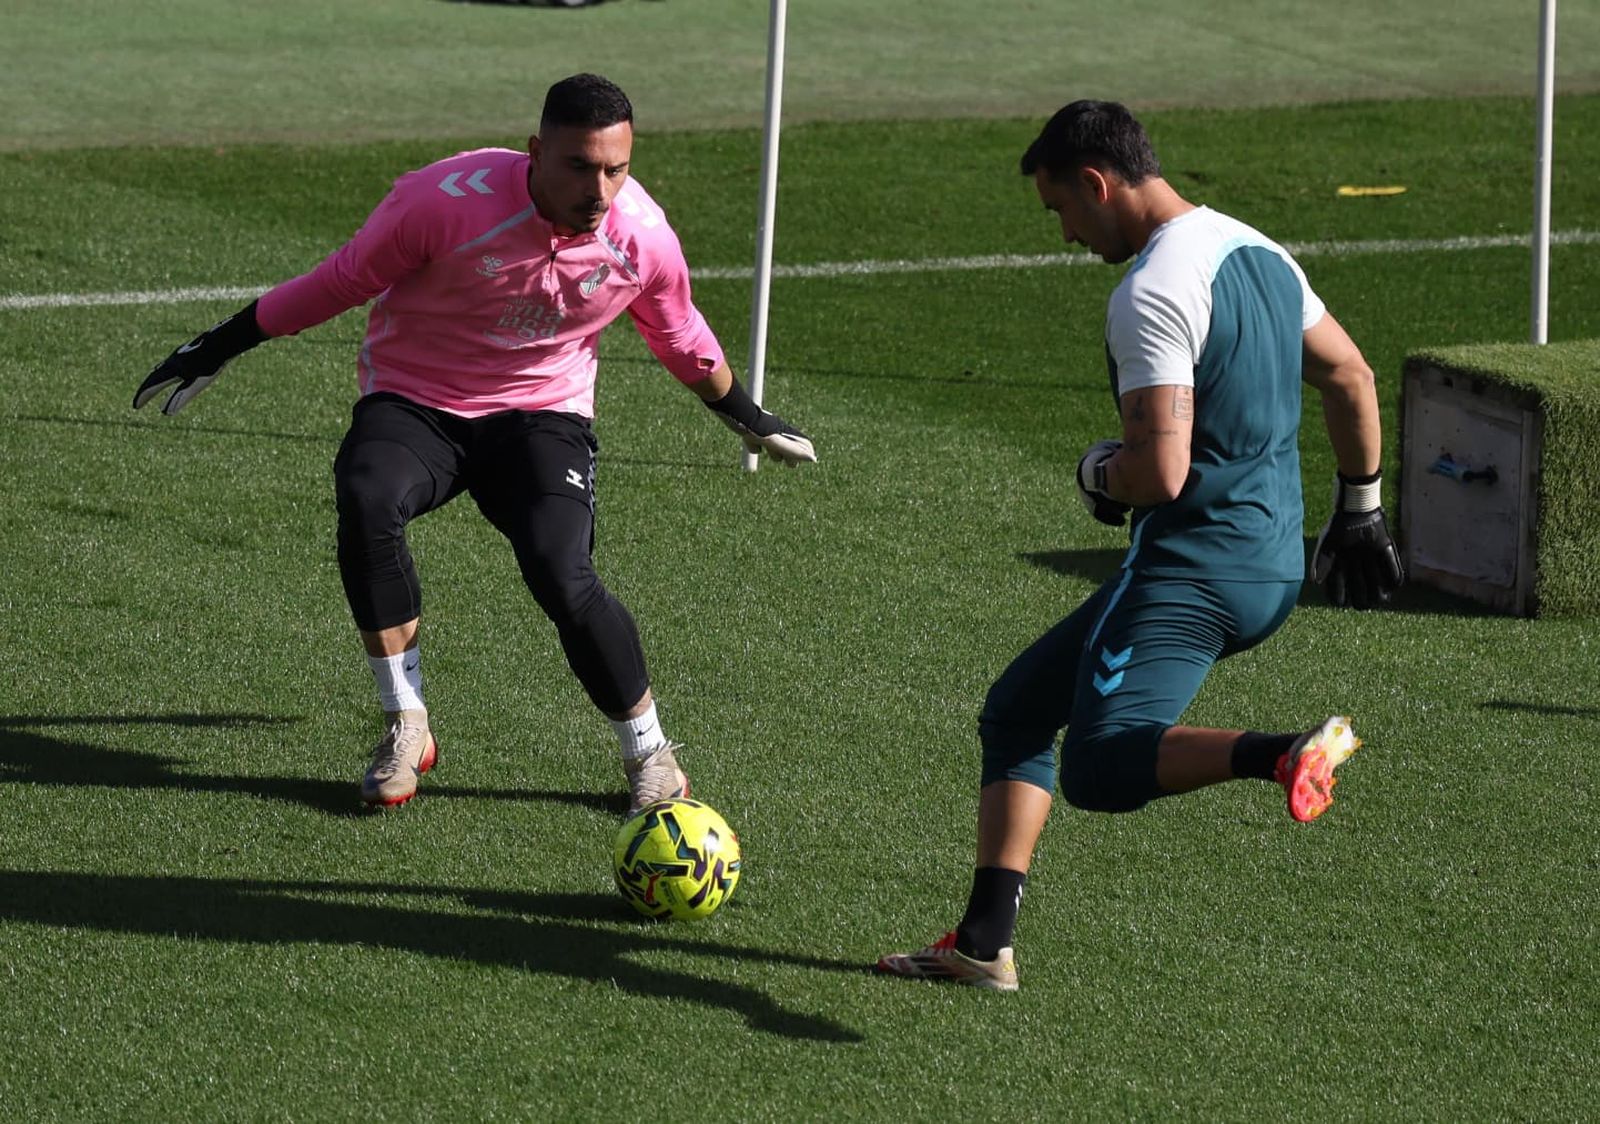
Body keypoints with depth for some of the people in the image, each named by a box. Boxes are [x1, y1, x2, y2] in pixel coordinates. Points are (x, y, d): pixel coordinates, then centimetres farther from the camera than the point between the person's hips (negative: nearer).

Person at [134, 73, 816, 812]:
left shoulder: (642, 236, -13)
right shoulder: (449, 199, -24)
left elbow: (680, 336, 10)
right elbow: (342, 281, -9)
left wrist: (748, 419, 23)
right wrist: (221, 346, -4)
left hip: (542, 414, 1)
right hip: (414, 401, -1)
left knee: (563, 578, -25)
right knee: (366, 500, -35)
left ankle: (649, 754, 0)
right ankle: (406, 729, -20)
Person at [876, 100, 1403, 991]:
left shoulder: (1153, 296, -17)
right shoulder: (1259, 254, 12)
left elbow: (1160, 474, -24)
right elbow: (1353, 380, 22)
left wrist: (1101, 475, -1)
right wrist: (1360, 509, 32)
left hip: (1193, 566, -10)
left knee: (1101, 768, -24)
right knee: (1018, 712, 18)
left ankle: (1279, 755, -42)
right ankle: (984, 942, 16)